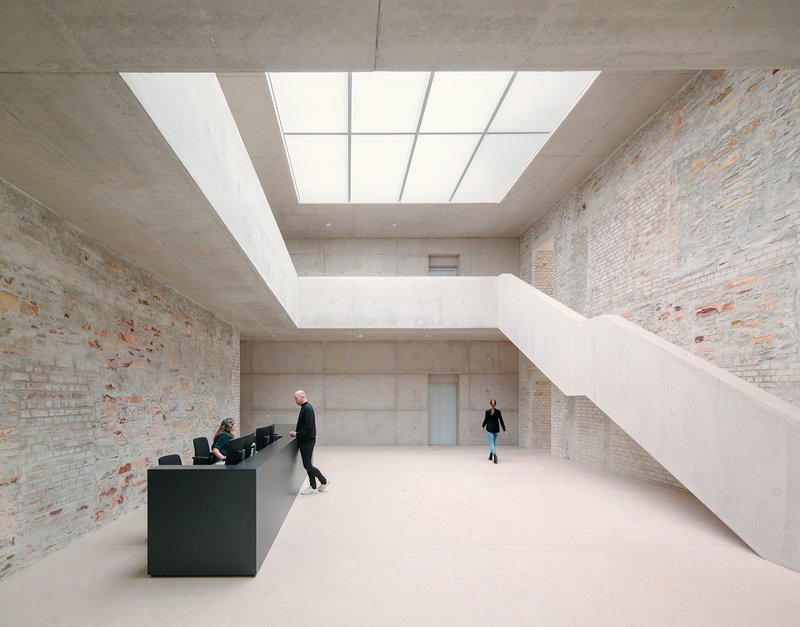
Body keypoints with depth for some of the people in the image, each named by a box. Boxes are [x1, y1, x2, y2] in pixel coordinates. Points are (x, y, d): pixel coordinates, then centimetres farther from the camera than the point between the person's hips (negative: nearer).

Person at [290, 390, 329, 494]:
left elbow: (308, 426, -25)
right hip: (305, 441, 10)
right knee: (307, 464, 13)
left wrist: (297, 434, -17)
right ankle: (312, 487, 20)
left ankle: (324, 481, 9)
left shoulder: (307, 408, -18)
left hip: (308, 441, -10)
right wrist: (296, 432, 7)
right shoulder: (304, 407, 13)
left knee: (307, 465, -4)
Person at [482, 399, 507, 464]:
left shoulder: (487, 412, -10)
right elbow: (501, 421, -3)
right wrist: (504, 430, -1)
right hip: (496, 429, 3)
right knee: (494, 442, 19)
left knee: (491, 443, -6)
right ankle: (491, 455, 29)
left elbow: (485, 420, -1)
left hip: (490, 429, -3)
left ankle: (495, 455, -27)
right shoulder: (498, 412, -3)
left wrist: (483, 426, 18)